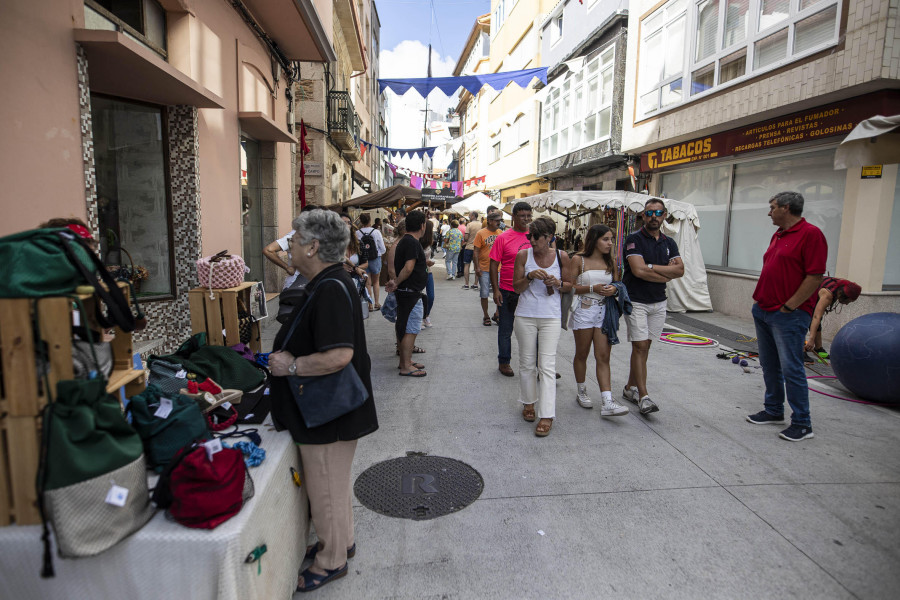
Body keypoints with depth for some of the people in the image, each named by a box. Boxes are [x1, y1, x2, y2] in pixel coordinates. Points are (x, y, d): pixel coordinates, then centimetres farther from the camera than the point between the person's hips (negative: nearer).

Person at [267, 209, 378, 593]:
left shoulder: (330, 290, -27)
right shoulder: (327, 283, 8)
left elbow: (338, 356, -36)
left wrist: (291, 365, -24)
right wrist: (285, 354, 10)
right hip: (329, 409, 11)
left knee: (326, 488, 9)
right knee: (333, 482, 25)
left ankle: (331, 561, 31)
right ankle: (341, 542, 45)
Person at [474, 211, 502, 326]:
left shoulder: (500, 233, 7)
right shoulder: (481, 233, -6)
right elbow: (476, 251, -6)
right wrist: (477, 267, -12)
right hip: (484, 269, -4)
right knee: (484, 294, 5)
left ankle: (497, 314, 24)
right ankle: (486, 317, 20)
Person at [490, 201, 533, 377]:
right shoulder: (503, 238, -6)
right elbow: (494, 264, -5)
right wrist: (495, 290, -11)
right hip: (508, 292, -3)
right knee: (506, 330, 11)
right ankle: (504, 362, 27)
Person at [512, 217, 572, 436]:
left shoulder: (561, 257, 0)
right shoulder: (523, 255, -2)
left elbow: (569, 285, 10)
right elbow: (516, 287, 0)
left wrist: (557, 283, -12)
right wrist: (530, 277, -19)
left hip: (551, 317, -1)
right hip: (526, 315, 1)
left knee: (547, 365, -6)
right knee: (527, 363, 11)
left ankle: (547, 415, -2)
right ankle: (529, 402, 32)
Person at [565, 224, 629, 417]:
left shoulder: (611, 261, 9)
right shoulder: (578, 260, -5)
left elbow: (617, 284, 17)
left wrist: (614, 289, -7)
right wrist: (593, 288, -16)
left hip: (605, 312, 3)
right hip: (584, 310, -3)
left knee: (603, 357, -2)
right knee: (582, 354, 11)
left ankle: (607, 403, -6)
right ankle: (582, 392, 29)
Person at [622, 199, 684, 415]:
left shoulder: (669, 243, 11)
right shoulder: (634, 239, -7)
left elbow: (680, 269, -4)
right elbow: (638, 270, -20)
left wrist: (651, 267, -14)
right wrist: (667, 274, -8)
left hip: (659, 302, 6)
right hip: (636, 301, -5)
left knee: (644, 346, 9)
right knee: (639, 347, -8)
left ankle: (630, 388, 20)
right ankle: (643, 397, -6)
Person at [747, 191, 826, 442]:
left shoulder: (811, 234, -12)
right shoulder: (778, 235, 15)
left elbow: (815, 277, -17)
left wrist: (788, 307, -17)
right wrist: (760, 301, 14)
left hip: (788, 315, -9)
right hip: (763, 311, 9)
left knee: (791, 368, -5)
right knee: (769, 366, 15)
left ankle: (802, 424, 7)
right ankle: (773, 410, 29)